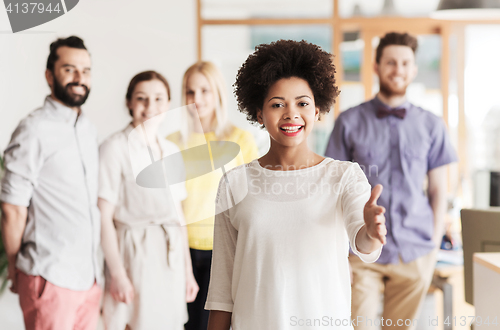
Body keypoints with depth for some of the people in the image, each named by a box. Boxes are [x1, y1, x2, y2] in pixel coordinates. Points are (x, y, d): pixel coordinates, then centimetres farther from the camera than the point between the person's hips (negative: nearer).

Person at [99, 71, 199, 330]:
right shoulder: (115, 148, -8)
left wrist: (188, 270, 14)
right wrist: (117, 273, -14)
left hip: (171, 257, 6)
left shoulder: (171, 151, 12)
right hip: (135, 256, -6)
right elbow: (105, 216, -11)